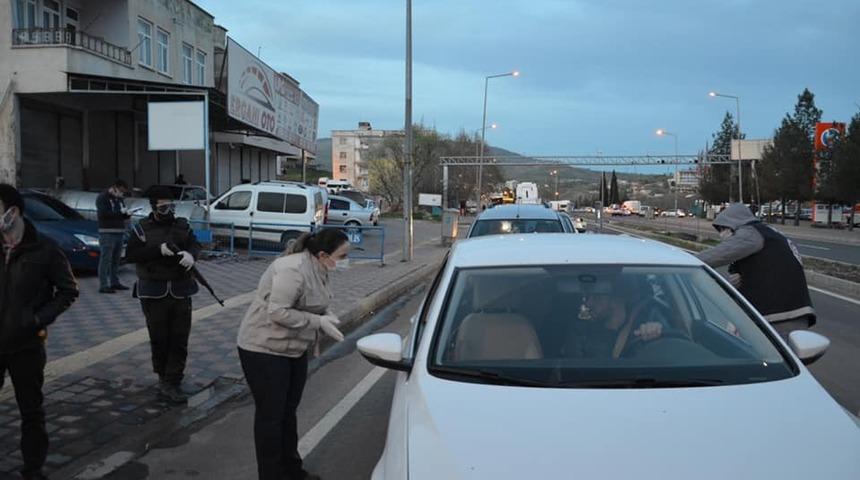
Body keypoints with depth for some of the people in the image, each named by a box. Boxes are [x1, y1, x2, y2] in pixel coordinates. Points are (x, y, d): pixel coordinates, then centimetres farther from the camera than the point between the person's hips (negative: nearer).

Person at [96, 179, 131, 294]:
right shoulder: (102, 197, -3)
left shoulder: (119, 199, 21)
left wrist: (127, 214, -2)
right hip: (107, 233, -8)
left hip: (119, 233, 8)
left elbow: (123, 216, 21)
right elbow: (103, 213, -17)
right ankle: (103, 286, -9)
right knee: (106, 259, -8)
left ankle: (115, 282, 18)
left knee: (116, 259, 10)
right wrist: (120, 212, -19)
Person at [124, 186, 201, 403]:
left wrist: (191, 255, -26)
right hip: (154, 293, -2)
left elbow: (195, 244, -2)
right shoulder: (142, 229, 0)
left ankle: (171, 383, 6)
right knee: (159, 339, 6)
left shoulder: (182, 226, 7)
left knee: (180, 339, -1)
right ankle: (163, 376, 25)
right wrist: (159, 250, -20)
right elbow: (130, 255, -7)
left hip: (180, 292, 2)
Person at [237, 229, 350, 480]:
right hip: (264, 350, -9)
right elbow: (278, 312, -29)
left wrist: (328, 315, -7)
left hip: (294, 349, 9)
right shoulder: (293, 269, -27)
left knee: (288, 412, 18)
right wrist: (318, 321, -24)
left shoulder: (318, 269, 2)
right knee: (270, 415, 2)